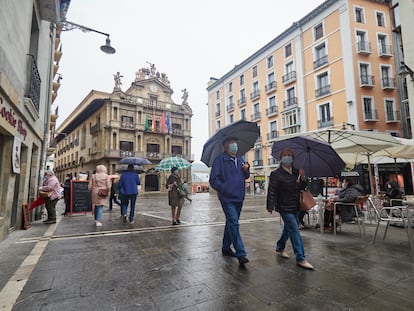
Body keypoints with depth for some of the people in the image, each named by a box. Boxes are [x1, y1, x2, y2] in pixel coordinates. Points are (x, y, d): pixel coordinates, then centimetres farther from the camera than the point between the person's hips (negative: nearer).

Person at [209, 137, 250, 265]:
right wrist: (223, 189, -19)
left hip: (239, 198, 7)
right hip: (227, 198, -7)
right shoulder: (220, 160, -7)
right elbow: (213, 179, -12)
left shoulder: (240, 160, 15)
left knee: (231, 223, 17)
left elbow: (245, 177, 21)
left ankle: (226, 247, 33)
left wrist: (247, 170, 1)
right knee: (234, 224, -11)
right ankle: (241, 254, -5)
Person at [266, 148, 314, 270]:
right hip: (284, 207, -7)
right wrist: (270, 206, -18)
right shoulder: (276, 174, -12)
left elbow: (302, 187, 12)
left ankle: (280, 248, 40)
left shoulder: (296, 172, 7)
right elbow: (271, 191, -14)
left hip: (294, 206, 7)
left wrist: (302, 178, -7)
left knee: (288, 229, 20)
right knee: (294, 231, -7)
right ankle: (300, 259, 1)